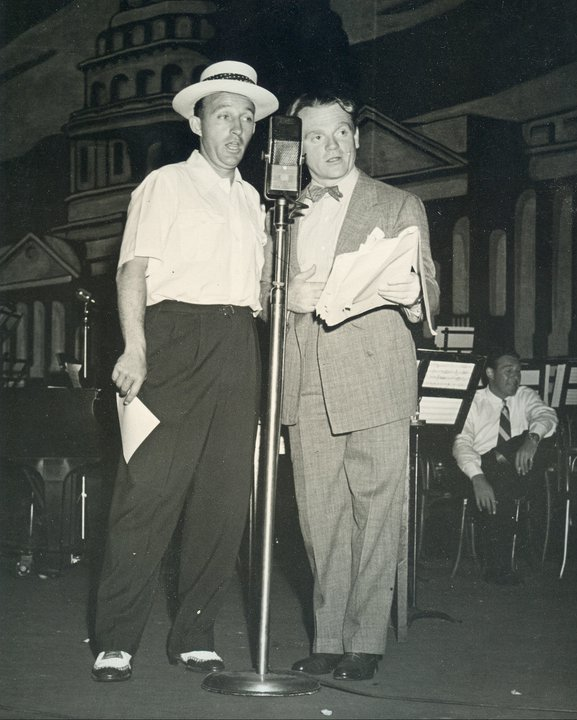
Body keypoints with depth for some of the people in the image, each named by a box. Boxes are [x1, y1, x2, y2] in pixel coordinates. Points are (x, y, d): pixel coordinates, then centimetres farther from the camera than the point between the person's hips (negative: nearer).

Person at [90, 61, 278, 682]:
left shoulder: (250, 199, 24)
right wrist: (135, 348, -16)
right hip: (176, 336, -6)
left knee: (225, 498, 2)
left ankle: (194, 636, 11)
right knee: (151, 489, -11)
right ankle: (116, 643, -6)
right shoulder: (166, 185, 6)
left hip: (237, 347, 6)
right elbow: (134, 269, -4)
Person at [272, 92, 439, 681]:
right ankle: (328, 639, 11)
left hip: (375, 382, -3)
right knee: (319, 517, 4)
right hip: (308, 388, 3)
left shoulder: (400, 207, 9)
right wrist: (288, 296, -2)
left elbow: (427, 295, 2)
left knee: (374, 515, -4)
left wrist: (412, 294, -22)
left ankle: (365, 642, 2)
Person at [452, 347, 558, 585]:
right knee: (490, 497, -34)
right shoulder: (474, 402, 10)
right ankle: (499, 567, -22)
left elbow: (546, 415, -6)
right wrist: (478, 478, -24)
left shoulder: (526, 396, 16)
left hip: (521, 469, 1)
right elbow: (462, 443, -3)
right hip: (485, 469, -1)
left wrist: (532, 438, -32)